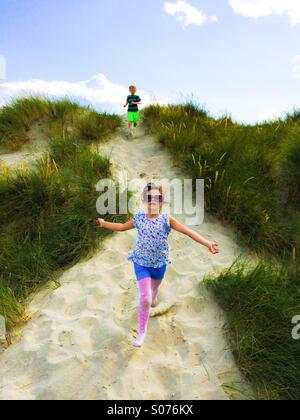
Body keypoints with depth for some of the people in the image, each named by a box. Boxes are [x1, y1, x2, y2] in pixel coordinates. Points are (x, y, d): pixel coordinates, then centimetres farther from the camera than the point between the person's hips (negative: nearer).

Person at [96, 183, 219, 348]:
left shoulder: (167, 219, -17)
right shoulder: (139, 218, -11)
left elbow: (188, 231, -22)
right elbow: (122, 227, 8)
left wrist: (207, 243, -32)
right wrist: (104, 223, 3)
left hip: (159, 263, 1)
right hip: (141, 263, -1)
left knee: (154, 288, 28)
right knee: (145, 299, -8)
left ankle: (153, 298, 67)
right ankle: (142, 332, 12)